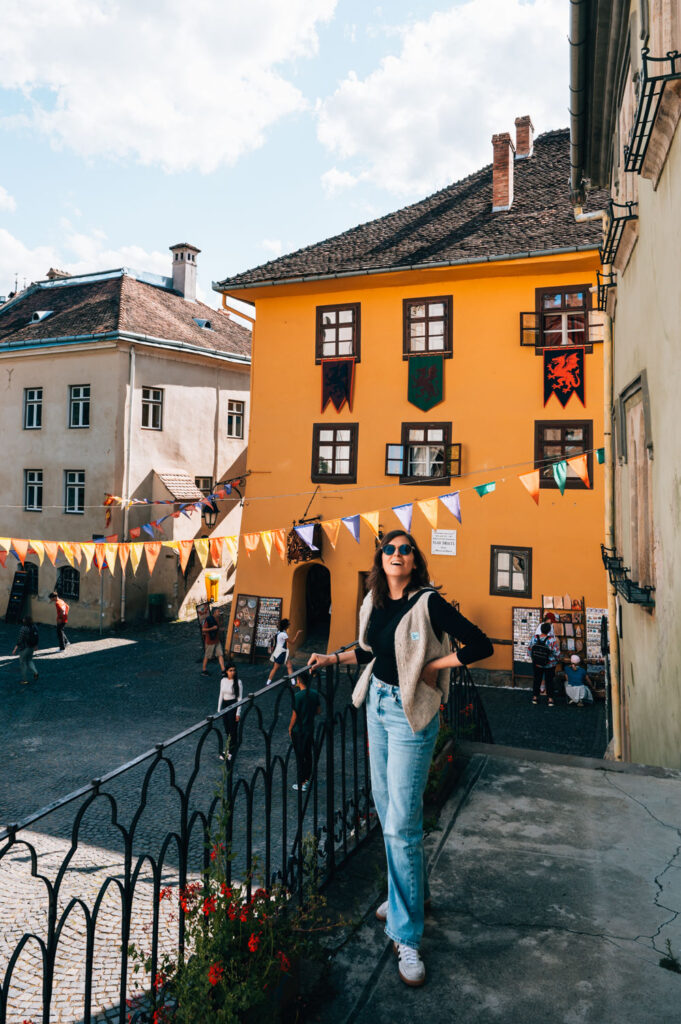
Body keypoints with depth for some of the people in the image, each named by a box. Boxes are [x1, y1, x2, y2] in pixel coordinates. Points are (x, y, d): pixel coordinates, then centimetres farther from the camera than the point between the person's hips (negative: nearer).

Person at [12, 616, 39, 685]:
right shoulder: (34, 627, -1)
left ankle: (25, 680, 15)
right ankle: (35, 672, 4)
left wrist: (15, 649, -17)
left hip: (24, 647, -7)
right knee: (29, 660, 25)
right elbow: (36, 637, 9)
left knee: (23, 662, 8)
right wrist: (35, 646, 21)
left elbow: (19, 639, -22)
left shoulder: (24, 628, -22)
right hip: (32, 647, 7)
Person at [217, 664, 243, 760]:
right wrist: (219, 709, 11)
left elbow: (240, 698, -11)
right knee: (227, 729, 13)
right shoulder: (223, 680, 1)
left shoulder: (238, 682, -13)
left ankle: (230, 752, 11)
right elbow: (221, 695, 11)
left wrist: (238, 713, -13)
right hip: (225, 705, 5)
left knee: (232, 729, 0)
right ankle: (230, 747, 31)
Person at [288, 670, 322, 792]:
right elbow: (319, 711, 5)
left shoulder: (298, 696, -21)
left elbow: (295, 715, -17)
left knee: (300, 757, 4)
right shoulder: (315, 693, -3)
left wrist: (290, 728, -3)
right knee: (308, 754, 19)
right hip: (310, 729, 6)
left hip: (298, 730, -6)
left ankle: (301, 784, 11)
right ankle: (307, 779, 30)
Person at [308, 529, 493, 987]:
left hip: (411, 714, -7)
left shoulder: (428, 603, -17)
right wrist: (333, 658, 16)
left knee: (401, 825, -5)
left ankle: (407, 936, 9)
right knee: (387, 806, 18)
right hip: (377, 704, 7)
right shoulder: (373, 602, 4)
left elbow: (481, 645, -17)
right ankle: (409, 892, 39)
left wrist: (432, 666, -15)